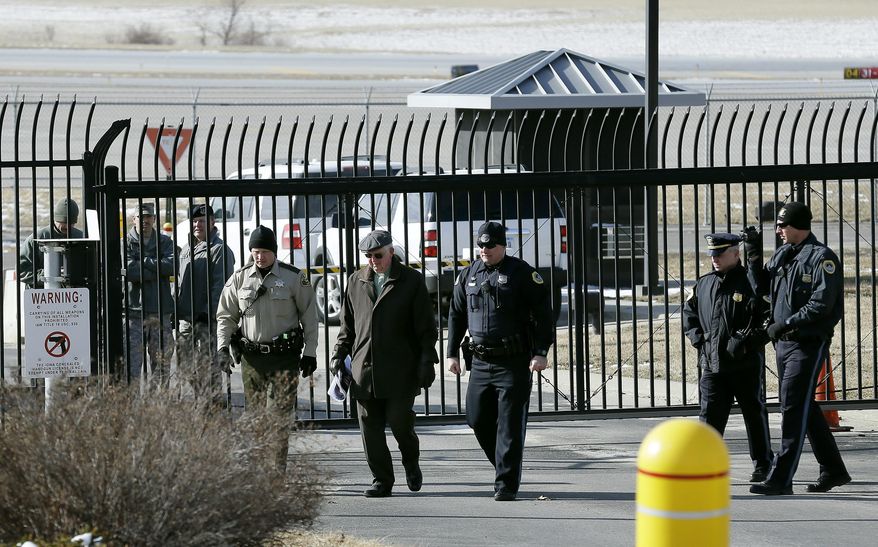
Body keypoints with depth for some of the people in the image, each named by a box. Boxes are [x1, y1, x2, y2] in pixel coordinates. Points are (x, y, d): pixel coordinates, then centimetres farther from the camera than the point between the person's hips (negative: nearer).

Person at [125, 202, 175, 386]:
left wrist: (144, 261, -8)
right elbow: (129, 271, -13)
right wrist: (157, 270, -8)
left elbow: (171, 266, -5)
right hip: (134, 310, -3)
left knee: (162, 361, 7)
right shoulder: (126, 242, 3)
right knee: (132, 364, -8)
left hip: (161, 310, 3)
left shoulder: (164, 242, 12)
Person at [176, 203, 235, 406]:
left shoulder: (219, 249, -7)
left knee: (209, 365, -6)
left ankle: (214, 402, -1)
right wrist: (177, 310, 18)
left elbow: (220, 285, -14)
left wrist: (209, 312, -21)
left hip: (207, 319, -8)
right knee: (186, 361, 10)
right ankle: (201, 399, 21)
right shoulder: (186, 249, 19)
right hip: (186, 317, 8)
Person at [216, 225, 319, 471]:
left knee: (280, 414, -9)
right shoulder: (239, 279, 6)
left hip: (285, 356, -3)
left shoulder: (294, 277, -1)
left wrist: (310, 353, 2)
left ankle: (277, 468, -8)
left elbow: (309, 316, 4)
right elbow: (225, 316, 13)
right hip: (251, 356, 3)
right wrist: (222, 347, 2)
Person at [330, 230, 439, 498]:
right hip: (365, 369, 3)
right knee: (370, 428, 0)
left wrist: (427, 361, -5)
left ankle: (411, 463, 21)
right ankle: (381, 480, 9)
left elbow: (426, 327, 2)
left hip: (400, 370, -3)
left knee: (399, 421, -8)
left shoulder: (412, 281, 2)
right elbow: (347, 325, 19)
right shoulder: (356, 281, 13)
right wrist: (339, 355, 10)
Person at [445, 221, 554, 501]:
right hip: (481, 362, 5)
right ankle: (506, 467, 26)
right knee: (478, 420, 6)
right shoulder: (468, 275, 10)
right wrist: (452, 353, 13)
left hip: (514, 362, -5)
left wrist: (541, 352, -13)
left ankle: (506, 483, -4)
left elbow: (542, 313, -6)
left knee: (510, 425, -6)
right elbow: (456, 315, 18)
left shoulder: (522, 273, -5)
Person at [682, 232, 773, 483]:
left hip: (746, 363, -4)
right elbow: (688, 313, 23)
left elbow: (769, 321, -12)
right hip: (712, 362, 4)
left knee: (754, 413, 7)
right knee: (710, 413, -1)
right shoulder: (704, 284, 10)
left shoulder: (751, 283, -8)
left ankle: (762, 464, 18)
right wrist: (698, 339, 8)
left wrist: (746, 341, -17)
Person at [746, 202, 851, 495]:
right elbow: (764, 289, 18)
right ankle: (833, 469, 26)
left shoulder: (821, 257, -12)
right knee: (806, 409, 14)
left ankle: (780, 479, -12)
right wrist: (754, 257, 5)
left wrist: (785, 324, -19)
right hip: (783, 342, 9)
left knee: (793, 408, -10)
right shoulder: (781, 254, 13)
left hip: (809, 343, -9)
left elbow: (821, 304, -19)